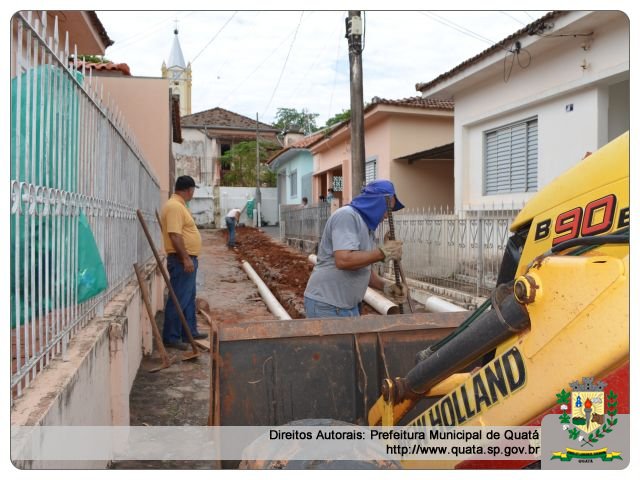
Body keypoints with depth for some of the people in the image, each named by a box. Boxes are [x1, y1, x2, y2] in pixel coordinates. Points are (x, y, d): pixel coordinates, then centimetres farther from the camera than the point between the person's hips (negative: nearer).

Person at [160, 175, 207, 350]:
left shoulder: (178, 205, 15)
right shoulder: (174, 206, -17)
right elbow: (174, 235, -25)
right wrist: (186, 258, -25)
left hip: (187, 259, 11)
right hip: (182, 260, -11)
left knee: (189, 298, 17)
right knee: (178, 299, -5)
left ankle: (189, 332, 26)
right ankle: (171, 337, 3)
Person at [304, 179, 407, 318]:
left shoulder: (366, 226, 14)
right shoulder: (347, 216, -14)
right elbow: (344, 260, -28)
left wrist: (385, 286, 0)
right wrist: (384, 252, -19)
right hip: (327, 306, -9)